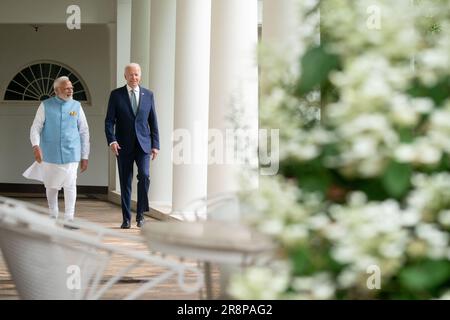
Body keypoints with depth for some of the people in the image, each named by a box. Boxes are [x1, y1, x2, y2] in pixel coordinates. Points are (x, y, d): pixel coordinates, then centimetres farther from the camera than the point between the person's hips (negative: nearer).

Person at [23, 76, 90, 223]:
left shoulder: (76, 106, 4)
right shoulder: (46, 106, 1)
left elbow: (84, 132, 7)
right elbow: (35, 128, -2)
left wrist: (85, 156, 5)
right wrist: (36, 146, -20)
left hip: (71, 154, 0)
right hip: (50, 154, 0)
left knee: (70, 186, -6)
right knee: (51, 186, 10)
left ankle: (69, 219, 1)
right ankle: (53, 216, 27)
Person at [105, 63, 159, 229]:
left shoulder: (148, 94, 8)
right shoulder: (116, 95, 2)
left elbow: (153, 121, 9)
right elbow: (109, 121, -1)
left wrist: (155, 145, 3)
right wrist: (111, 140, -16)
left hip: (143, 144, 1)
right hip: (124, 145, 0)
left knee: (144, 175, -18)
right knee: (125, 182, 4)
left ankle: (140, 213, -2)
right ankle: (126, 219, 14)